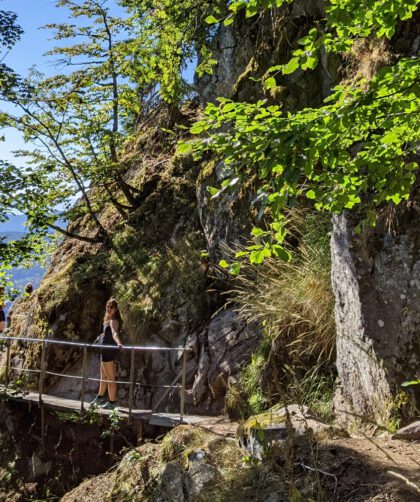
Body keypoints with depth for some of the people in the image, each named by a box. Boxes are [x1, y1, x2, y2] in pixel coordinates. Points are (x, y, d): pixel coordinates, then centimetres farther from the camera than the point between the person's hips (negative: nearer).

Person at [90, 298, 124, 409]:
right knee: (103, 376, 24)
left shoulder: (113, 321, -19)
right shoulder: (109, 319, 10)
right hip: (106, 350, 10)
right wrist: (104, 334, 52)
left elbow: (114, 333, -39)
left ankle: (112, 402, 8)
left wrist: (118, 343, -57)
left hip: (109, 351, -10)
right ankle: (100, 397, 41)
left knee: (110, 378, 0)